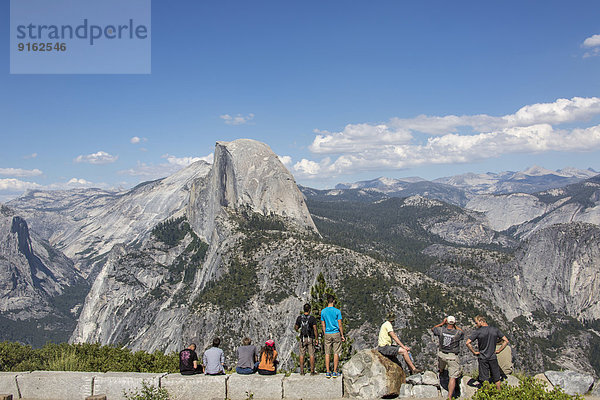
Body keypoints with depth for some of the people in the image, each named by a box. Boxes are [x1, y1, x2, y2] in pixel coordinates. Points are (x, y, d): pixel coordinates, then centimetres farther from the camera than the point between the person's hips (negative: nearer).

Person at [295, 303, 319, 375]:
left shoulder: (299, 318, -4)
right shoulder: (312, 318, -11)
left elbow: (296, 328, 5)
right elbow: (315, 329, -13)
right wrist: (317, 339, -5)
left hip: (302, 339, 2)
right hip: (311, 338, -2)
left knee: (302, 355, 9)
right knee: (311, 355, 4)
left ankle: (302, 371, 9)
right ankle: (312, 371, 5)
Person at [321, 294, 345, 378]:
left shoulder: (323, 311, 1)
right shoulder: (337, 311, -7)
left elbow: (323, 325, 5)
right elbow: (340, 325, -7)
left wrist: (324, 335, 14)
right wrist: (342, 336, 2)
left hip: (327, 334, 2)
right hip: (336, 333, -2)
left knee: (327, 353, 7)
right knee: (336, 353, 4)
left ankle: (328, 372, 6)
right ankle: (335, 372, 5)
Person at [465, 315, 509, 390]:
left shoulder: (478, 332, -11)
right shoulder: (495, 330, -1)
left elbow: (467, 343, -18)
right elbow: (506, 341, 3)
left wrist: (474, 352, -7)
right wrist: (498, 350, 4)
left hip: (482, 358, -3)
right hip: (493, 357, 3)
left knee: (484, 379, 6)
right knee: (496, 378, 16)